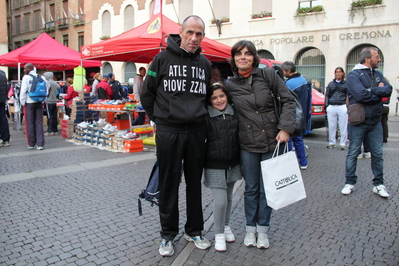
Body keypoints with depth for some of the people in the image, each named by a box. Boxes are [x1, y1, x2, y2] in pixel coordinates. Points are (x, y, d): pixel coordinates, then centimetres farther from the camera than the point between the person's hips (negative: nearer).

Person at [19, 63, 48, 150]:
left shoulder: (26, 78, -7)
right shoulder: (42, 77, 5)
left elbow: (23, 91, -10)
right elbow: (46, 89, 7)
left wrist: (22, 102, 0)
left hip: (29, 103, -3)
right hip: (39, 103, 4)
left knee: (30, 124, 5)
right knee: (39, 123, 5)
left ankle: (31, 144, 11)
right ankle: (40, 144, 3)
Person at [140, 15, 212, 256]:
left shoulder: (205, 64, 10)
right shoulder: (163, 59, -1)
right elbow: (147, 94, 4)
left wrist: (199, 116, 14)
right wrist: (159, 118, 5)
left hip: (197, 131, 4)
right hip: (168, 132, -3)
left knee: (195, 182, 12)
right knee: (169, 184, 5)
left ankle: (194, 230, 28)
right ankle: (168, 235, 21)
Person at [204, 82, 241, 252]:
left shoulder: (235, 114, 3)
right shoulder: (206, 117, -9)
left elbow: (241, 136, 13)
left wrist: (242, 160, 11)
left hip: (233, 165, 4)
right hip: (214, 166, -4)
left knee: (228, 198, 17)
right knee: (220, 200, -8)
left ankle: (226, 226, 38)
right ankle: (219, 233, 14)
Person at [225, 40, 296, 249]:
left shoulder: (268, 74, -2)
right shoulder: (230, 84, 0)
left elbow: (288, 100, -1)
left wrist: (285, 128, -10)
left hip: (272, 141, 0)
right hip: (247, 145, 0)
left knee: (267, 188, 9)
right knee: (251, 188, 10)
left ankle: (262, 229, 27)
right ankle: (250, 228, 29)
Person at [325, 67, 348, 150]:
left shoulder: (346, 84, 8)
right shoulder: (331, 83, 14)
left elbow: (348, 95, 6)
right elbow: (327, 95, 16)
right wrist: (327, 105, 5)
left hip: (342, 107, -2)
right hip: (331, 107, 2)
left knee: (343, 127, 0)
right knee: (332, 126, 6)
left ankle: (343, 144, 7)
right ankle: (331, 142, 16)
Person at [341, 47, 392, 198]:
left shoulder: (378, 74, 10)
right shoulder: (354, 75, -10)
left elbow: (388, 89, -5)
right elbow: (362, 95, -24)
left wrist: (372, 91, -18)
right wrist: (379, 92, -9)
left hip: (375, 122, 6)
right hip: (358, 122, -5)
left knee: (377, 154, 10)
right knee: (353, 153, 4)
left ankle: (378, 184, 21)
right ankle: (350, 183, 16)